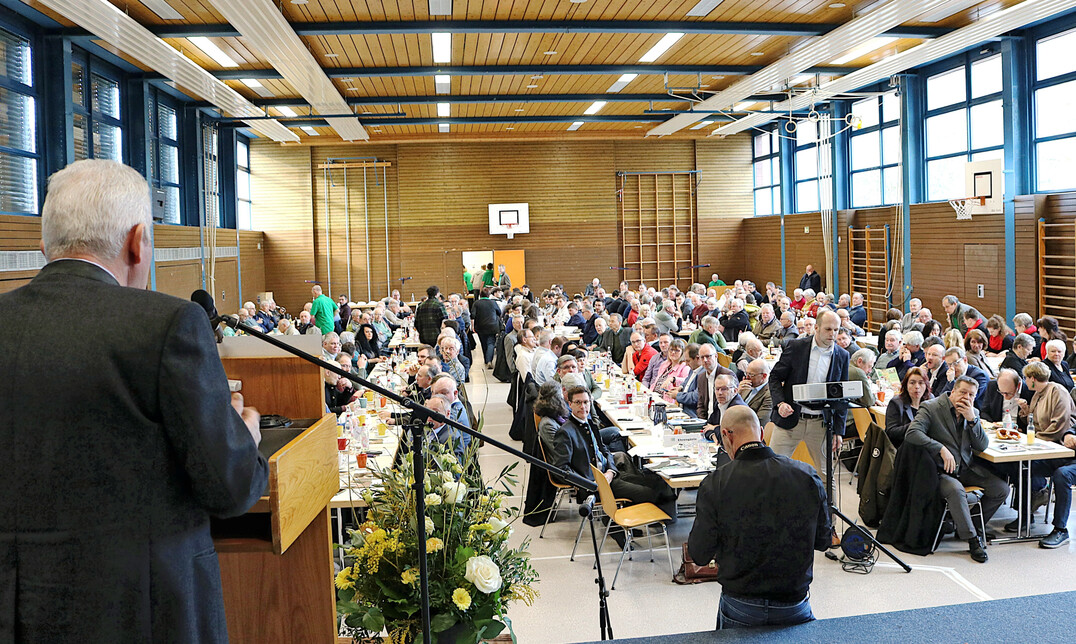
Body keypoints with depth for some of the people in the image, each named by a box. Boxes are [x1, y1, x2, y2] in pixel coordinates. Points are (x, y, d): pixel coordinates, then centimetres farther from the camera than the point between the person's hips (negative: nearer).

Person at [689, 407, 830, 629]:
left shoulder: (715, 484, -18)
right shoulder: (807, 476, -10)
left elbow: (699, 554, -10)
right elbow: (823, 541, 2)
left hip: (739, 609, -2)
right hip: (795, 609, 2)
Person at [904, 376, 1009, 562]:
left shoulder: (973, 413, 10)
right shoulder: (931, 408, -9)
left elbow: (982, 446, 3)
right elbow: (912, 434, -23)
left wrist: (972, 420, -12)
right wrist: (942, 449, -29)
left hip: (967, 468, 6)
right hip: (940, 470, -6)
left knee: (1001, 489, -9)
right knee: (956, 490, -35)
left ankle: (974, 523, 12)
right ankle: (973, 539, -19)